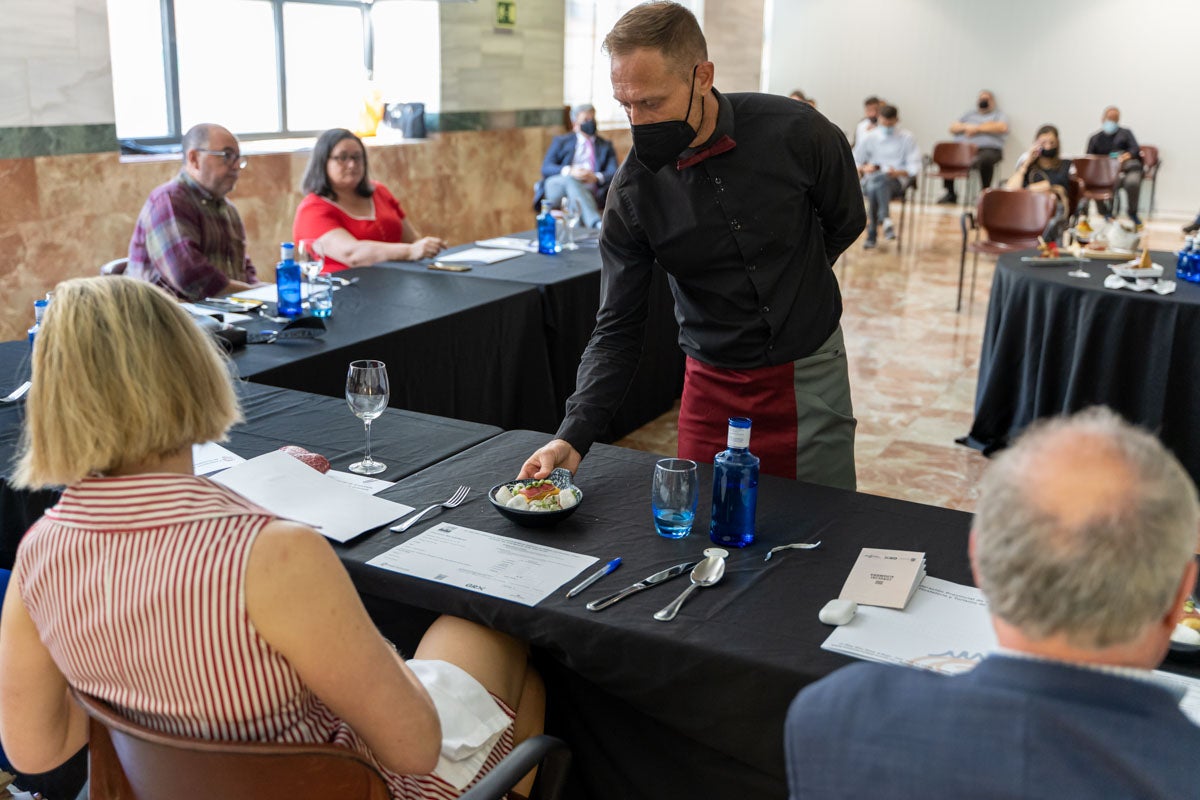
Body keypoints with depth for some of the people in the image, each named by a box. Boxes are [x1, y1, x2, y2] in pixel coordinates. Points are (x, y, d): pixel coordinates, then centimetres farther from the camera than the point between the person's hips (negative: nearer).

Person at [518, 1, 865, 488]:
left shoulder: (795, 132, -17)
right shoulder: (633, 188, -14)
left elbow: (845, 223, 4)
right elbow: (616, 330, -11)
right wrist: (572, 438, -22)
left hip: (811, 374, 0)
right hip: (713, 385, 1)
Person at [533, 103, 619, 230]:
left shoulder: (606, 146, 26)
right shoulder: (561, 141, 22)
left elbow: (613, 173, 9)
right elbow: (546, 168, 6)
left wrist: (596, 177, -15)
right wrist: (568, 171, -15)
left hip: (590, 191, 1)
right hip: (557, 188, -1)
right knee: (571, 180, -36)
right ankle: (595, 223, -56)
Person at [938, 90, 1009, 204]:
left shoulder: (999, 114, 18)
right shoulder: (970, 114, 30)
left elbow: (1002, 128, -4)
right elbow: (953, 128, 20)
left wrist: (977, 128, -5)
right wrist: (966, 127, -2)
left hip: (988, 148, -4)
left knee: (985, 159, -41)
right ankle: (950, 193, -14)